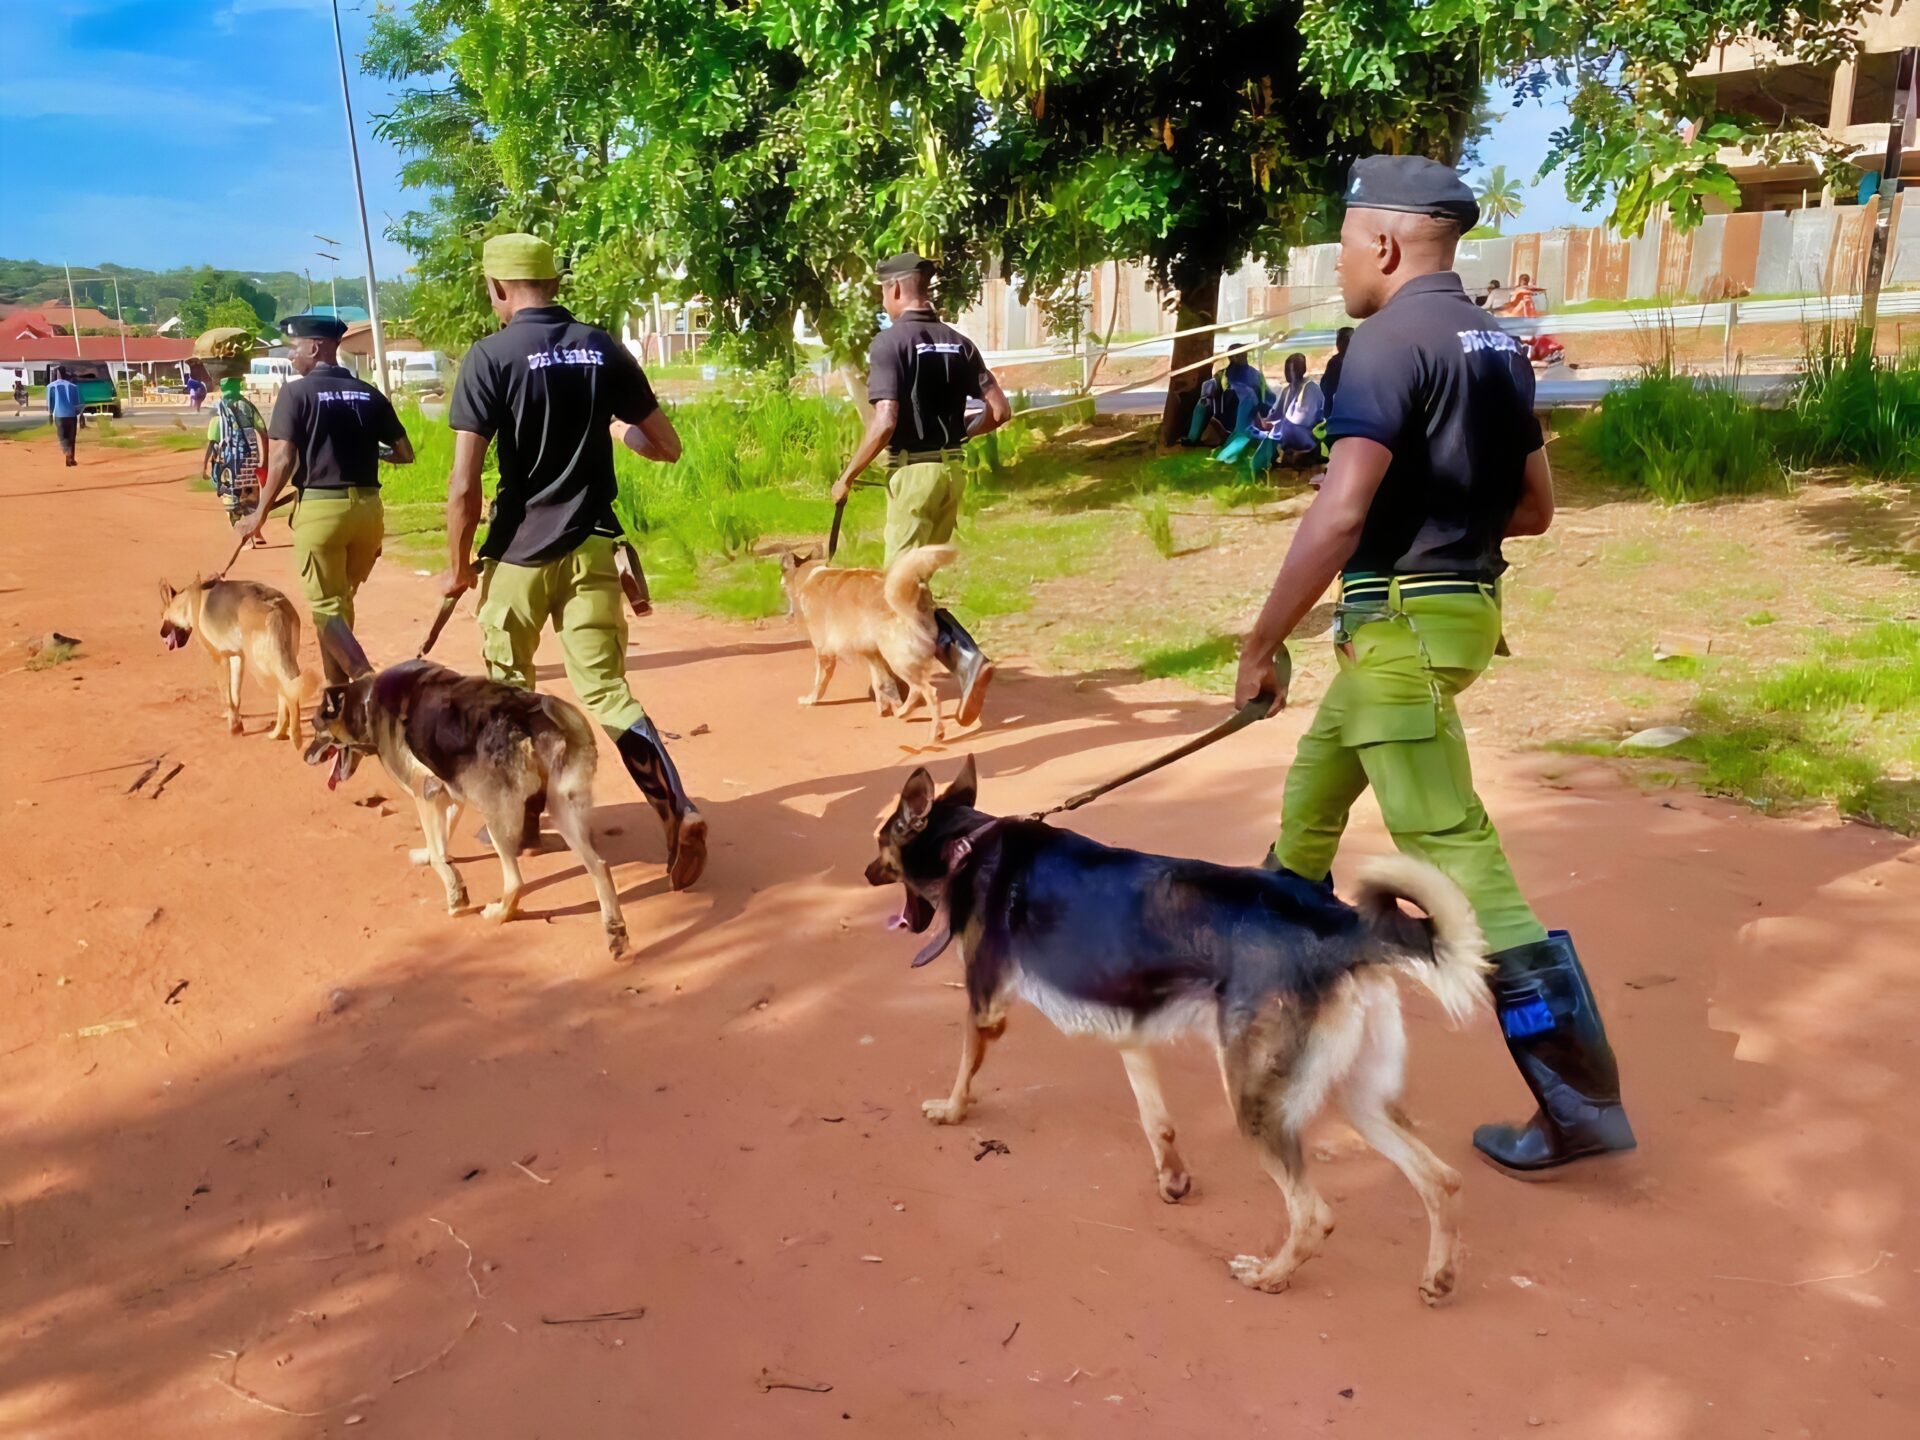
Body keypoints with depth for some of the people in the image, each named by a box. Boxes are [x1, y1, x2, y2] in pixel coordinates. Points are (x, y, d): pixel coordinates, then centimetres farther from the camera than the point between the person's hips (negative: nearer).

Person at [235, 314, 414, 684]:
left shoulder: (297, 392, -5)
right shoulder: (369, 394, 8)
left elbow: (283, 460, -10)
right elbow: (405, 454, 9)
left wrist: (260, 515, -2)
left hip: (321, 509, -5)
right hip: (368, 508, 5)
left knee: (326, 608, 2)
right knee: (339, 602, 20)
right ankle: (337, 688, 28)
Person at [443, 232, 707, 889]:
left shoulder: (490, 356, -8)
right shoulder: (603, 349, 3)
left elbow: (464, 486, -12)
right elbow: (666, 446, 7)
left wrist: (458, 565, 1)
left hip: (518, 552, -3)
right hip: (591, 547, 3)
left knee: (509, 685, 18)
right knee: (606, 689, 4)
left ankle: (520, 814, 31)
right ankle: (678, 811, -13)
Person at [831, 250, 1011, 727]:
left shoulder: (890, 341, -10)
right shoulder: (958, 342, 8)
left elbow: (885, 422, -20)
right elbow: (999, 410, 6)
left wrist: (847, 477, -9)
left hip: (914, 471, -7)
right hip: (953, 470, 7)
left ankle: (966, 660, -17)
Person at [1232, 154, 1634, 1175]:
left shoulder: (1390, 340, -15)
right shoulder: (1498, 344, 13)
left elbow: (1339, 516, -25)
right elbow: (1535, 507, 18)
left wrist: (1259, 646, -19)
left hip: (1403, 620, -10)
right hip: (1462, 602, 10)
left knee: (1450, 851, -8)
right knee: (1314, 784, 26)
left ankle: (1583, 1101, -3)